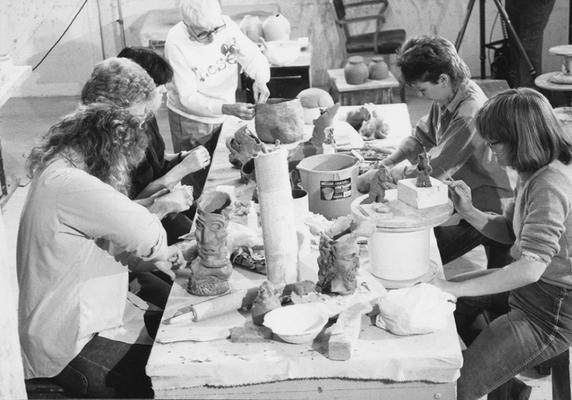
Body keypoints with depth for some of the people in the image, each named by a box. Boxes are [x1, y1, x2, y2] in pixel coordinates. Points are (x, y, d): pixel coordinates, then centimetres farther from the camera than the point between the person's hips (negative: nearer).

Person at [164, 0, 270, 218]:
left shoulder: (225, 24, -14)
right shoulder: (176, 44, -25)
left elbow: (254, 57, -7)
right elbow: (188, 98, -25)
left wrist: (260, 80, -30)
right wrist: (227, 108, -37)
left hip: (225, 117, 4)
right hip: (191, 121, -4)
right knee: (198, 186, 3)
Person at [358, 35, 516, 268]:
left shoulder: (471, 112, -28)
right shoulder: (444, 99, 0)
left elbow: (435, 169, -27)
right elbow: (420, 138, 12)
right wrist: (385, 165, -3)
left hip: (488, 205, -9)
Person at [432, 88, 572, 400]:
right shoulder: (535, 173, 2)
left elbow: (529, 268, -36)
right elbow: (512, 232, 11)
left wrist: (455, 289, -33)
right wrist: (468, 211, -5)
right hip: (532, 287, 10)